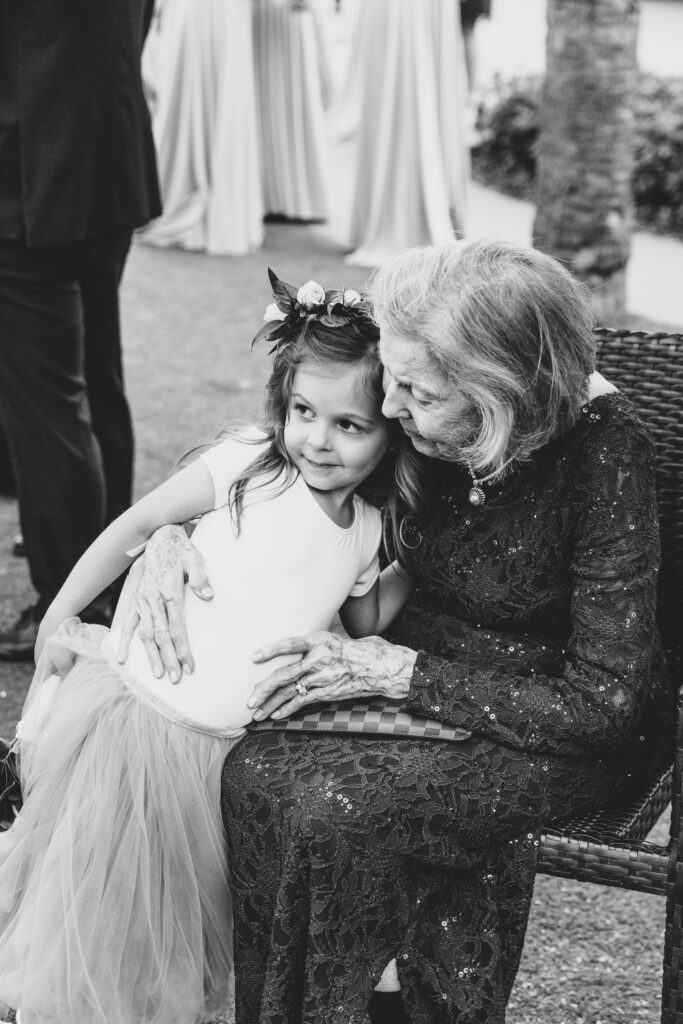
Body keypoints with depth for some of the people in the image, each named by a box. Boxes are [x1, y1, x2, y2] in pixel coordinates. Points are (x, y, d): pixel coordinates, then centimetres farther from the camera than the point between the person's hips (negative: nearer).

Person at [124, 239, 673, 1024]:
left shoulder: (605, 455, -25)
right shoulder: (413, 417, -11)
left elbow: (604, 702, -23)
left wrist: (395, 670, -24)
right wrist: (168, 537, -14)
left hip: (563, 727, -5)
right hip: (422, 673, 5)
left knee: (343, 806, -28)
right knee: (259, 770, -23)